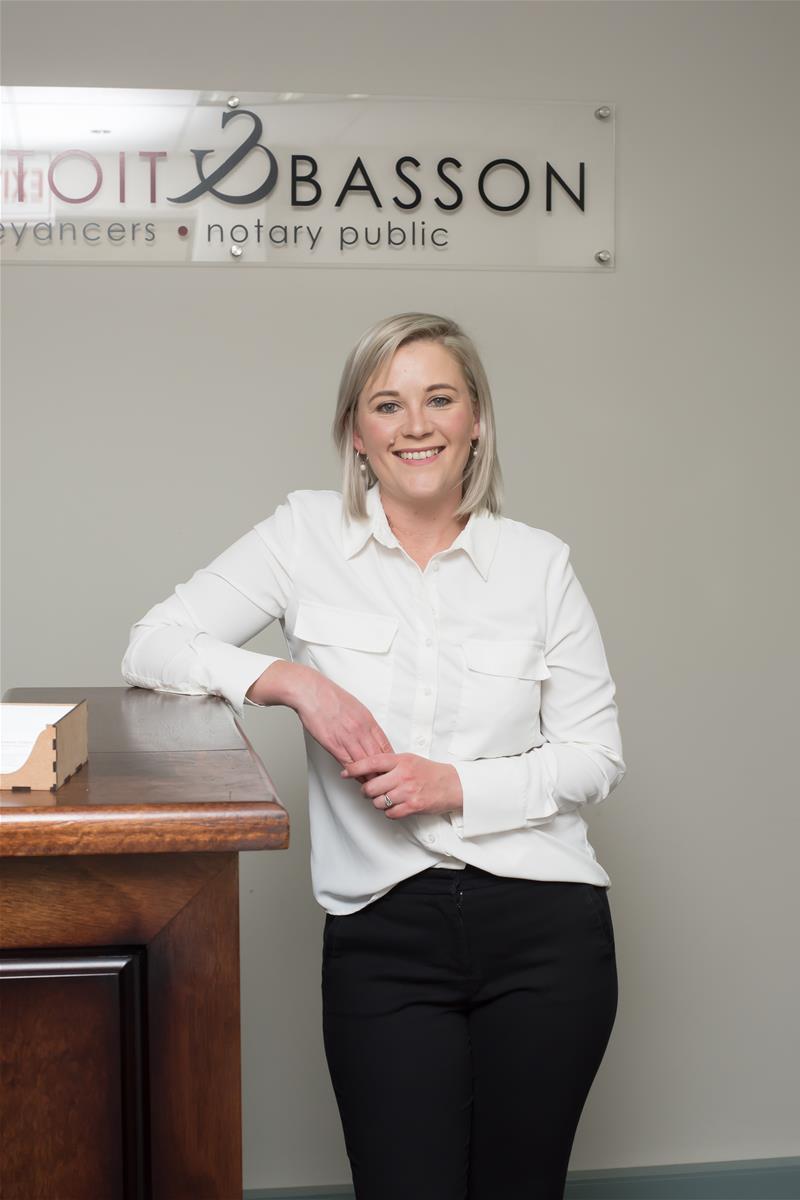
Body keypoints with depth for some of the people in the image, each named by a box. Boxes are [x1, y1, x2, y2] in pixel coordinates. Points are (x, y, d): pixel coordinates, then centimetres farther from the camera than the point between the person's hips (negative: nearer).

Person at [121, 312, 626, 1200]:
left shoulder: (539, 563, 3)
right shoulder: (307, 535, 2)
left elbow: (596, 754, 3)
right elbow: (151, 646, -1)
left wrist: (454, 785, -12)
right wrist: (291, 679, -16)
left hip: (544, 924, 1)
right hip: (381, 930, -1)